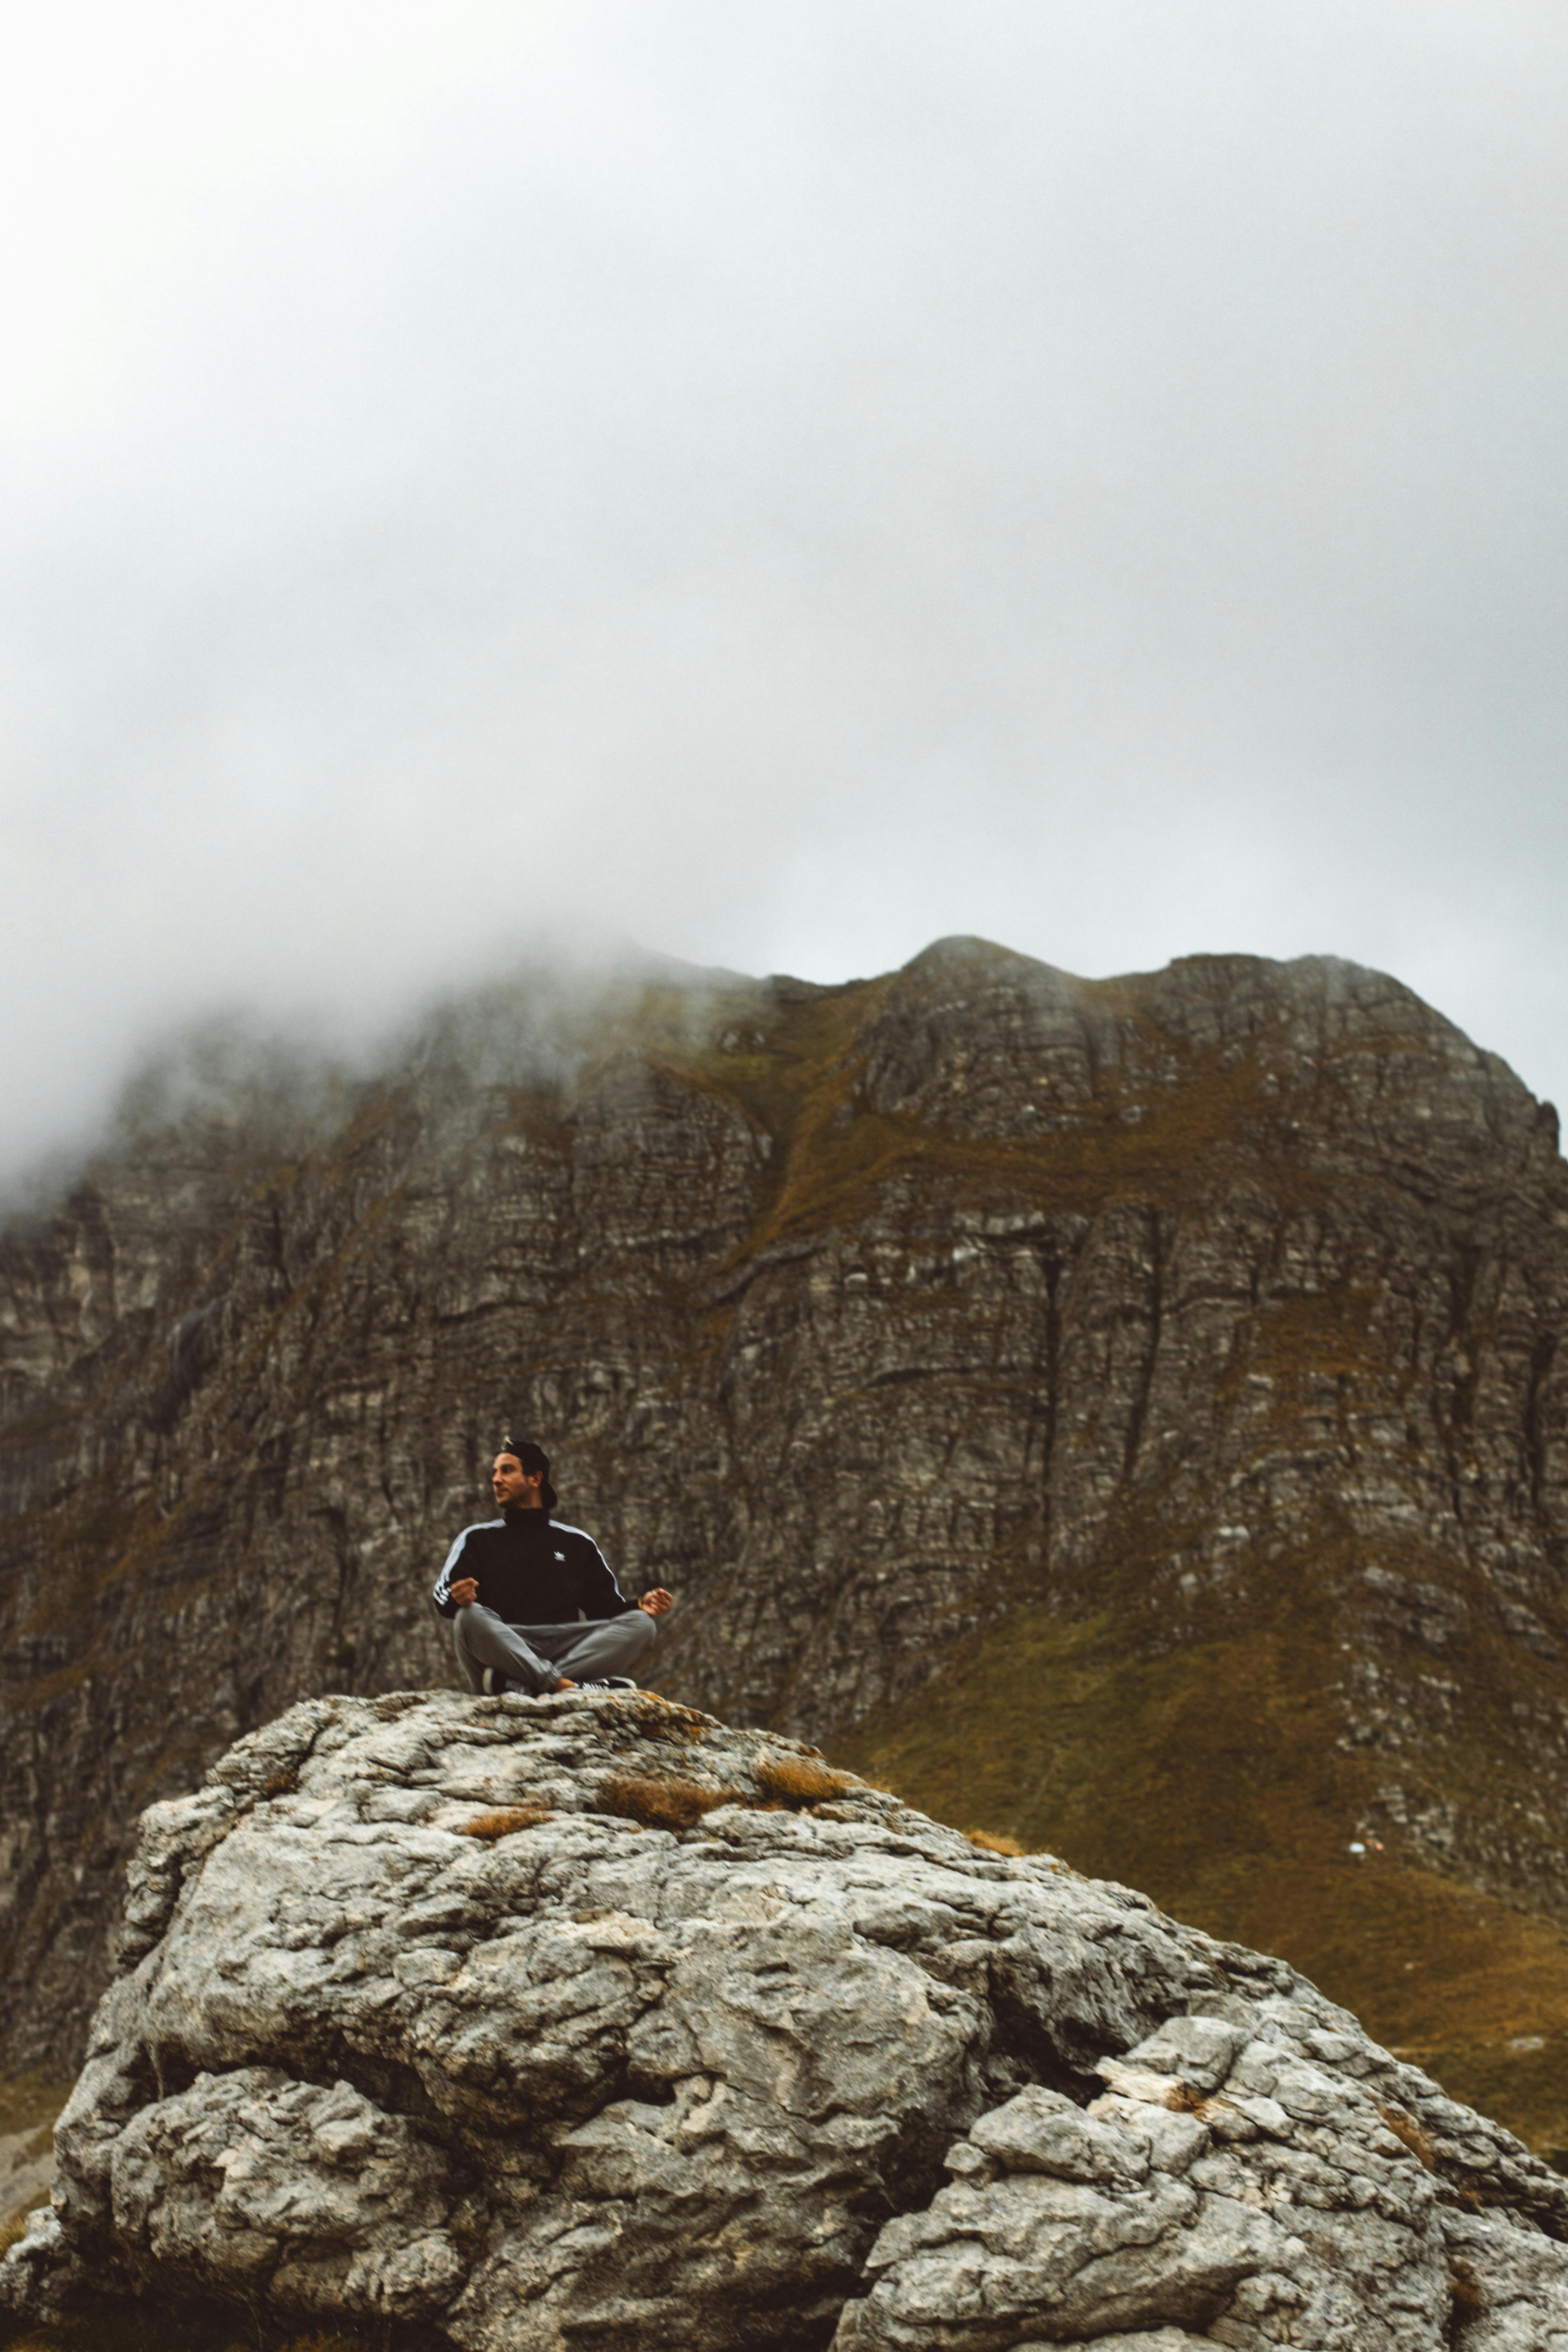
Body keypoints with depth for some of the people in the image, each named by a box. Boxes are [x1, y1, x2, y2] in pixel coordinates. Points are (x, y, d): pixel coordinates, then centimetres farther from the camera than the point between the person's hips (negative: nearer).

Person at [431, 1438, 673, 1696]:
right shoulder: (477, 1538, 22)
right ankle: (567, 1685, -44)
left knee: (640, 1623, -22)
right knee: (469, 1618, -33)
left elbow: (607, 1604, 21)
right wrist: (458, 1598, -20)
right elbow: (442, 1596, 6)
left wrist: (642, 1607, -2)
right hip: (502, 1651, -2)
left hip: (565, 1651, 2)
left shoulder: (578, 1543, 27)